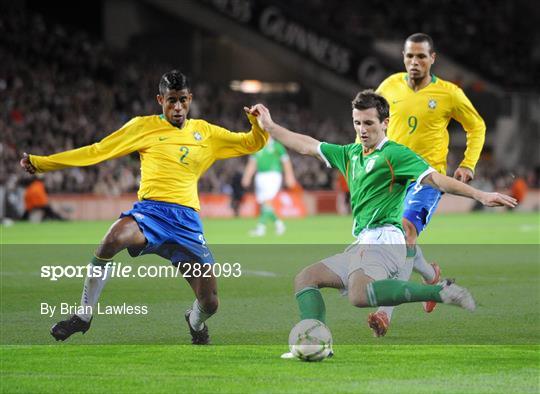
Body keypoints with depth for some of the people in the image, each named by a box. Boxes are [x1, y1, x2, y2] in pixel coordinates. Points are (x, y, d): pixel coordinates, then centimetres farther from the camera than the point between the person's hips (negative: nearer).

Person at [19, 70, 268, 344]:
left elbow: (251, 143, 26)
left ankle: (195, 322, 35)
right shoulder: (144, 126, 12)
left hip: (187, 218, 2)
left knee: (209, 304, -6)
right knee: (113, 239, -38)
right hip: (151, 210, -2)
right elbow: (97, 151, 11)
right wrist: (41, 163, 7)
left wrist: (259, 124, 2)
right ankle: (83, 316, -21)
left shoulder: (205, 132, 19)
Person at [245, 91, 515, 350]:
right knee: (305, 279, 7)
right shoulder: (351, 154, 20)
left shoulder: (394, 154, -4)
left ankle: (440, 292, -29)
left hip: (383, 239, -9)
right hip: (362, 243, 9)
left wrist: (480, 195, -24)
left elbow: (436, 179, -12)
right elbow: (308, 146, 29)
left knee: (359, 295, -35)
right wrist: (269, 127, 30)